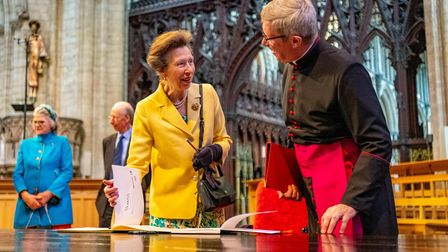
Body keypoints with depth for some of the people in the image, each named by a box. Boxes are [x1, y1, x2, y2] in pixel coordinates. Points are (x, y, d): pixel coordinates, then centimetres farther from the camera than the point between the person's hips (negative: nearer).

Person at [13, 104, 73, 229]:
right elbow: (17, 174, 10)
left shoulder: (62, 142, 8)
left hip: (55, 205, -3)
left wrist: (49, 193, -13)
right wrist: (25, 194, -9)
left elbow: (67, 172, -1)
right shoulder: (25, 144, 16)